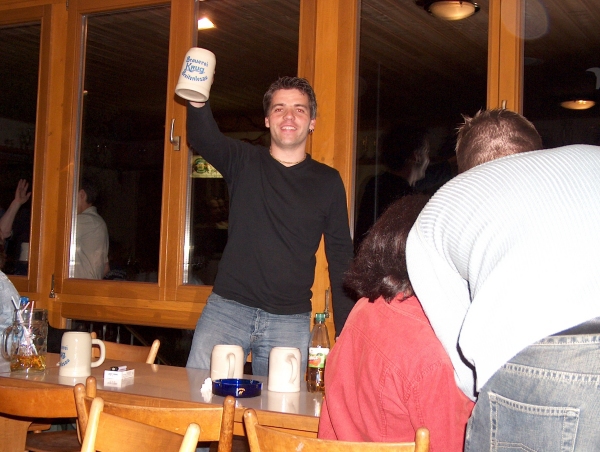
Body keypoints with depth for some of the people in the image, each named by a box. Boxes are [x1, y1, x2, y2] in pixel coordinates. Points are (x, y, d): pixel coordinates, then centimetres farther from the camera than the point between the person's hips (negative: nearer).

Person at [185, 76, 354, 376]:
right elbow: (204, 139, -15)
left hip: (290, 321, 0)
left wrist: (345, 333, 2)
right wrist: (197, 101, -37)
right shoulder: (245, 162, 6)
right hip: (227, 309, 0)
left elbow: (341, 259, 8)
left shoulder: (328, 182, 7)